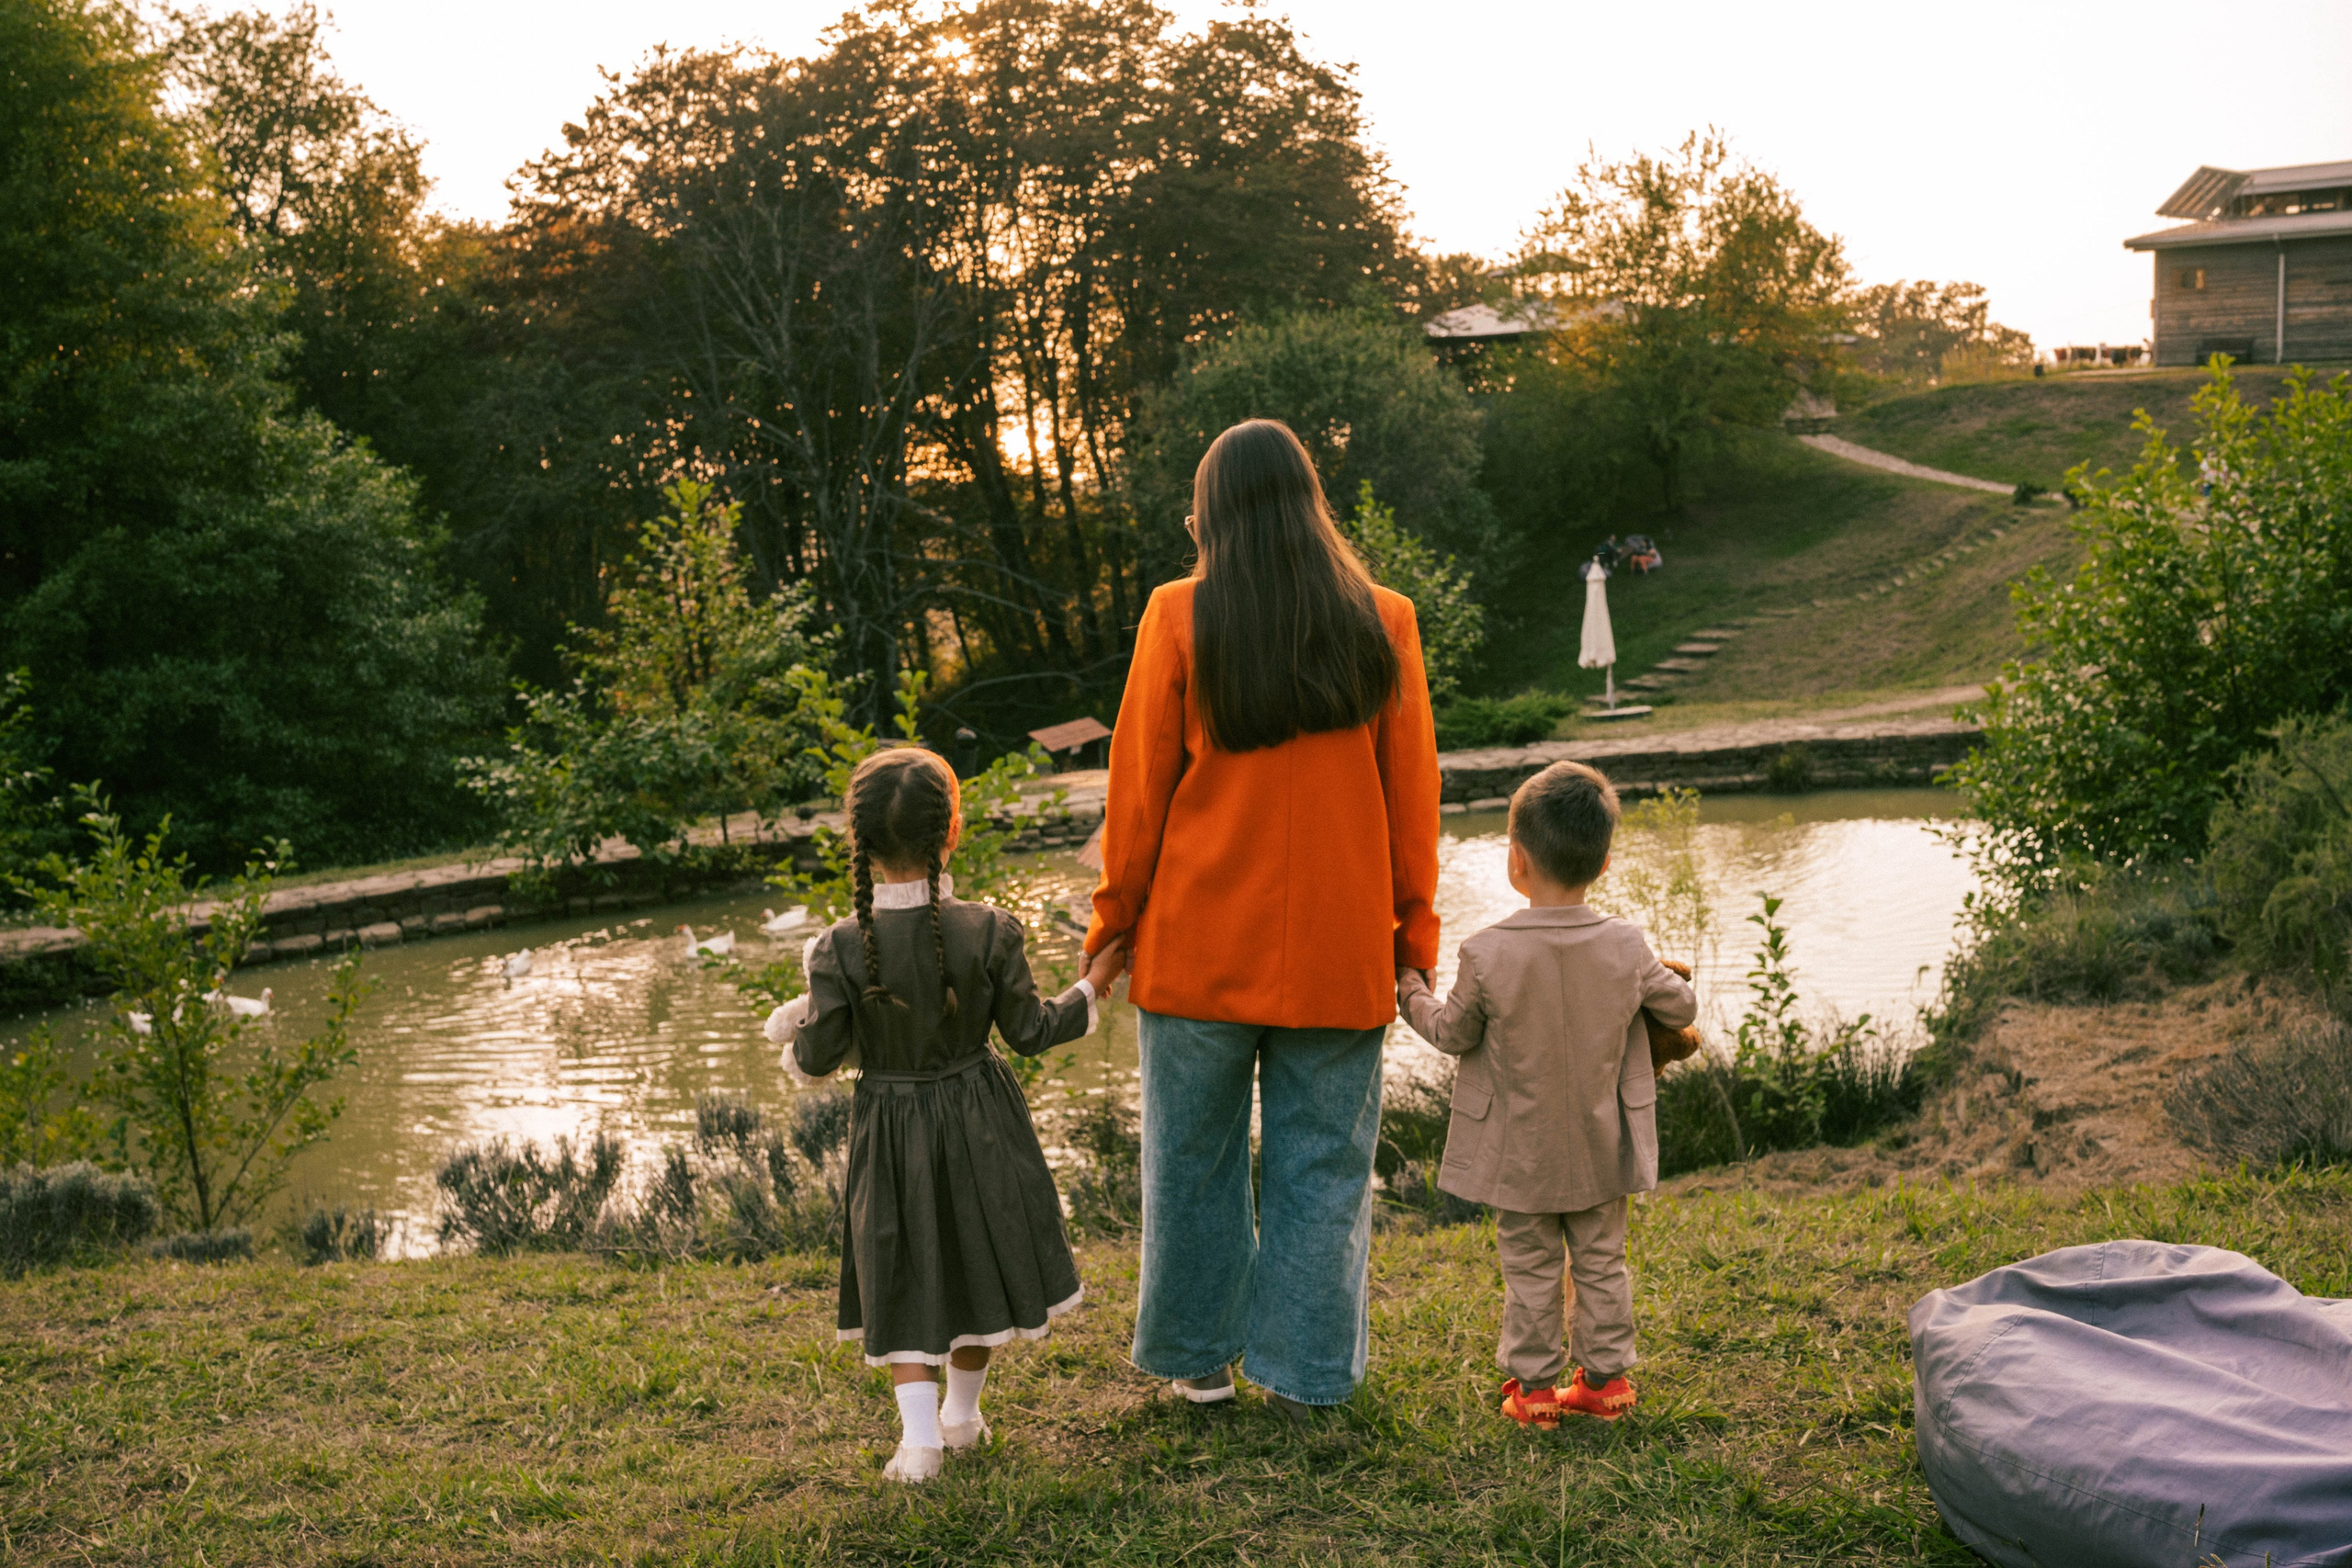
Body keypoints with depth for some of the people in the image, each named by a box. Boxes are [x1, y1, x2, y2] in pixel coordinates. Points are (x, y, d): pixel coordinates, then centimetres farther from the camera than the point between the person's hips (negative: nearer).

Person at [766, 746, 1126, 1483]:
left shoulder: (841, 949, -17)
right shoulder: (989, 933, -16)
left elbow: (819, 1057, -12)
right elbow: (1030, 1031, -8)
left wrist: (795, 1029, 11)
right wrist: (1092, 987, 9)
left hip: (889, 1128, -1)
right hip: (978, 1122, 1)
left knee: (902, 1277, 12)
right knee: (977, 1259, 19)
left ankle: (919, 1432, 2)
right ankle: (962, 1413, 32)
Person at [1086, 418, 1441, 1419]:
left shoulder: (1179, 619, -7)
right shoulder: (1384, 624, -1)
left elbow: (1140, 783, -3)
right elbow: (1411, 792, 3)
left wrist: (1115, 918, 8)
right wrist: (1413, 933, 10)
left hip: (1199, 944, -1)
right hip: (1337, 950, 1)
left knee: (1194, 1154, 13)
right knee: (1323, 1159, 10)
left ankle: (1199, 1358, 25)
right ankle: (1303, 1371, 15)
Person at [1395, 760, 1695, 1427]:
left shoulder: (1487, 954, -21)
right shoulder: (1626, 948, -13)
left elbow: (1453, 1034, -7)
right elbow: (1682, 1008, 1)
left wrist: (1412, 996, 12)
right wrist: (1670, 984, 24)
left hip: (1520, 1152, -2)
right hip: (1601, 1147, 2)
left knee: (1529, 1269, 11)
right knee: (1601, 1261, 17)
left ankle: (1533, 1385, 18)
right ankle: (1606, 1377, 24)